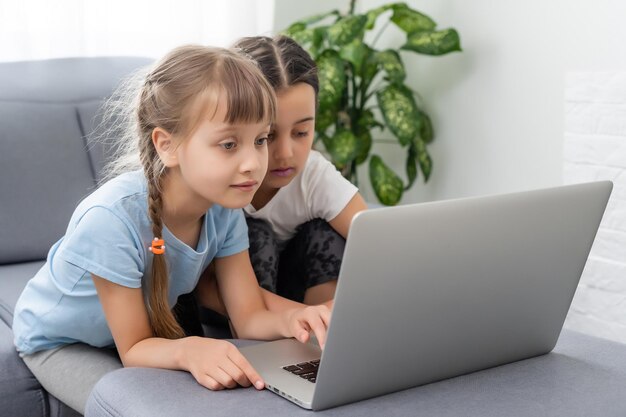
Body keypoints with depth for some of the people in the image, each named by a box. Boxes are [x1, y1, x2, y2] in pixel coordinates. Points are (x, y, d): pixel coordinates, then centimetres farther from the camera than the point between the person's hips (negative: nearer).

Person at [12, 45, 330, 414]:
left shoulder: (223, 207, -21)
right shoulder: (113, 218, -39)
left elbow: (249, 316, -16)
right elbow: (133, 348, -30)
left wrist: (289, 319, -39)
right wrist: (187, 350, -52)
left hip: (149, 328, 5)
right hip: (60, 341, -5)